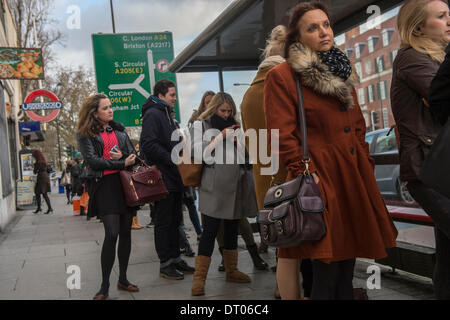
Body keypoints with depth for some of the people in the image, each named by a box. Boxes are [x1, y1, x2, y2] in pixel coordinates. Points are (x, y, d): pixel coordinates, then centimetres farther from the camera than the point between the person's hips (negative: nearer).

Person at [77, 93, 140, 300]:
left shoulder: (119, 130, 16)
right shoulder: (85, 134, 2)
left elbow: (133, 155, 16)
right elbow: (92, 160, -9)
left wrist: (122, 155, -7)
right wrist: (122, 164, -12)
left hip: (125, 183, 5)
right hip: (104, 185, -5)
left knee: (126, 232, 7)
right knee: (112, 234, -14)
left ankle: (123, 279, 20)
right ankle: (104, 286, -3)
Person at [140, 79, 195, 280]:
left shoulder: (166, 115, 21)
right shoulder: (153, 114, -11)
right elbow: (148, 145, -22)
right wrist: (172, 160, -20)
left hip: (173, 177, 10)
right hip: (162, 178, -10)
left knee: (175, 220, 14)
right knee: (164, 222, -3)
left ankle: (175, 259, 22)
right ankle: (165, 264, 5)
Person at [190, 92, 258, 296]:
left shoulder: (233, 126, 20)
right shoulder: (201, 125, 6)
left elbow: (245, 153, 19)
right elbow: (197, 151, -7)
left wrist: (238, 139, 0)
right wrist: (220, 137, -11)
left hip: (236, 185, 6)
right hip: (214, 186, -6)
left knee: (232, 229, 13)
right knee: (210, 230, -9)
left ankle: (231, 271, 25)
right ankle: (199, 278, -5)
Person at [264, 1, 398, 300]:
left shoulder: (342, 72, 17)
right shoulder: (282, 76, -5)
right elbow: (283, 135, -11)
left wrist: (365, 163, 12)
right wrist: (304, 174, -16)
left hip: (354, 178, 7)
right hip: (320, 178, -7)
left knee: (347, 264, 11)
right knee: (326, 270, -4)